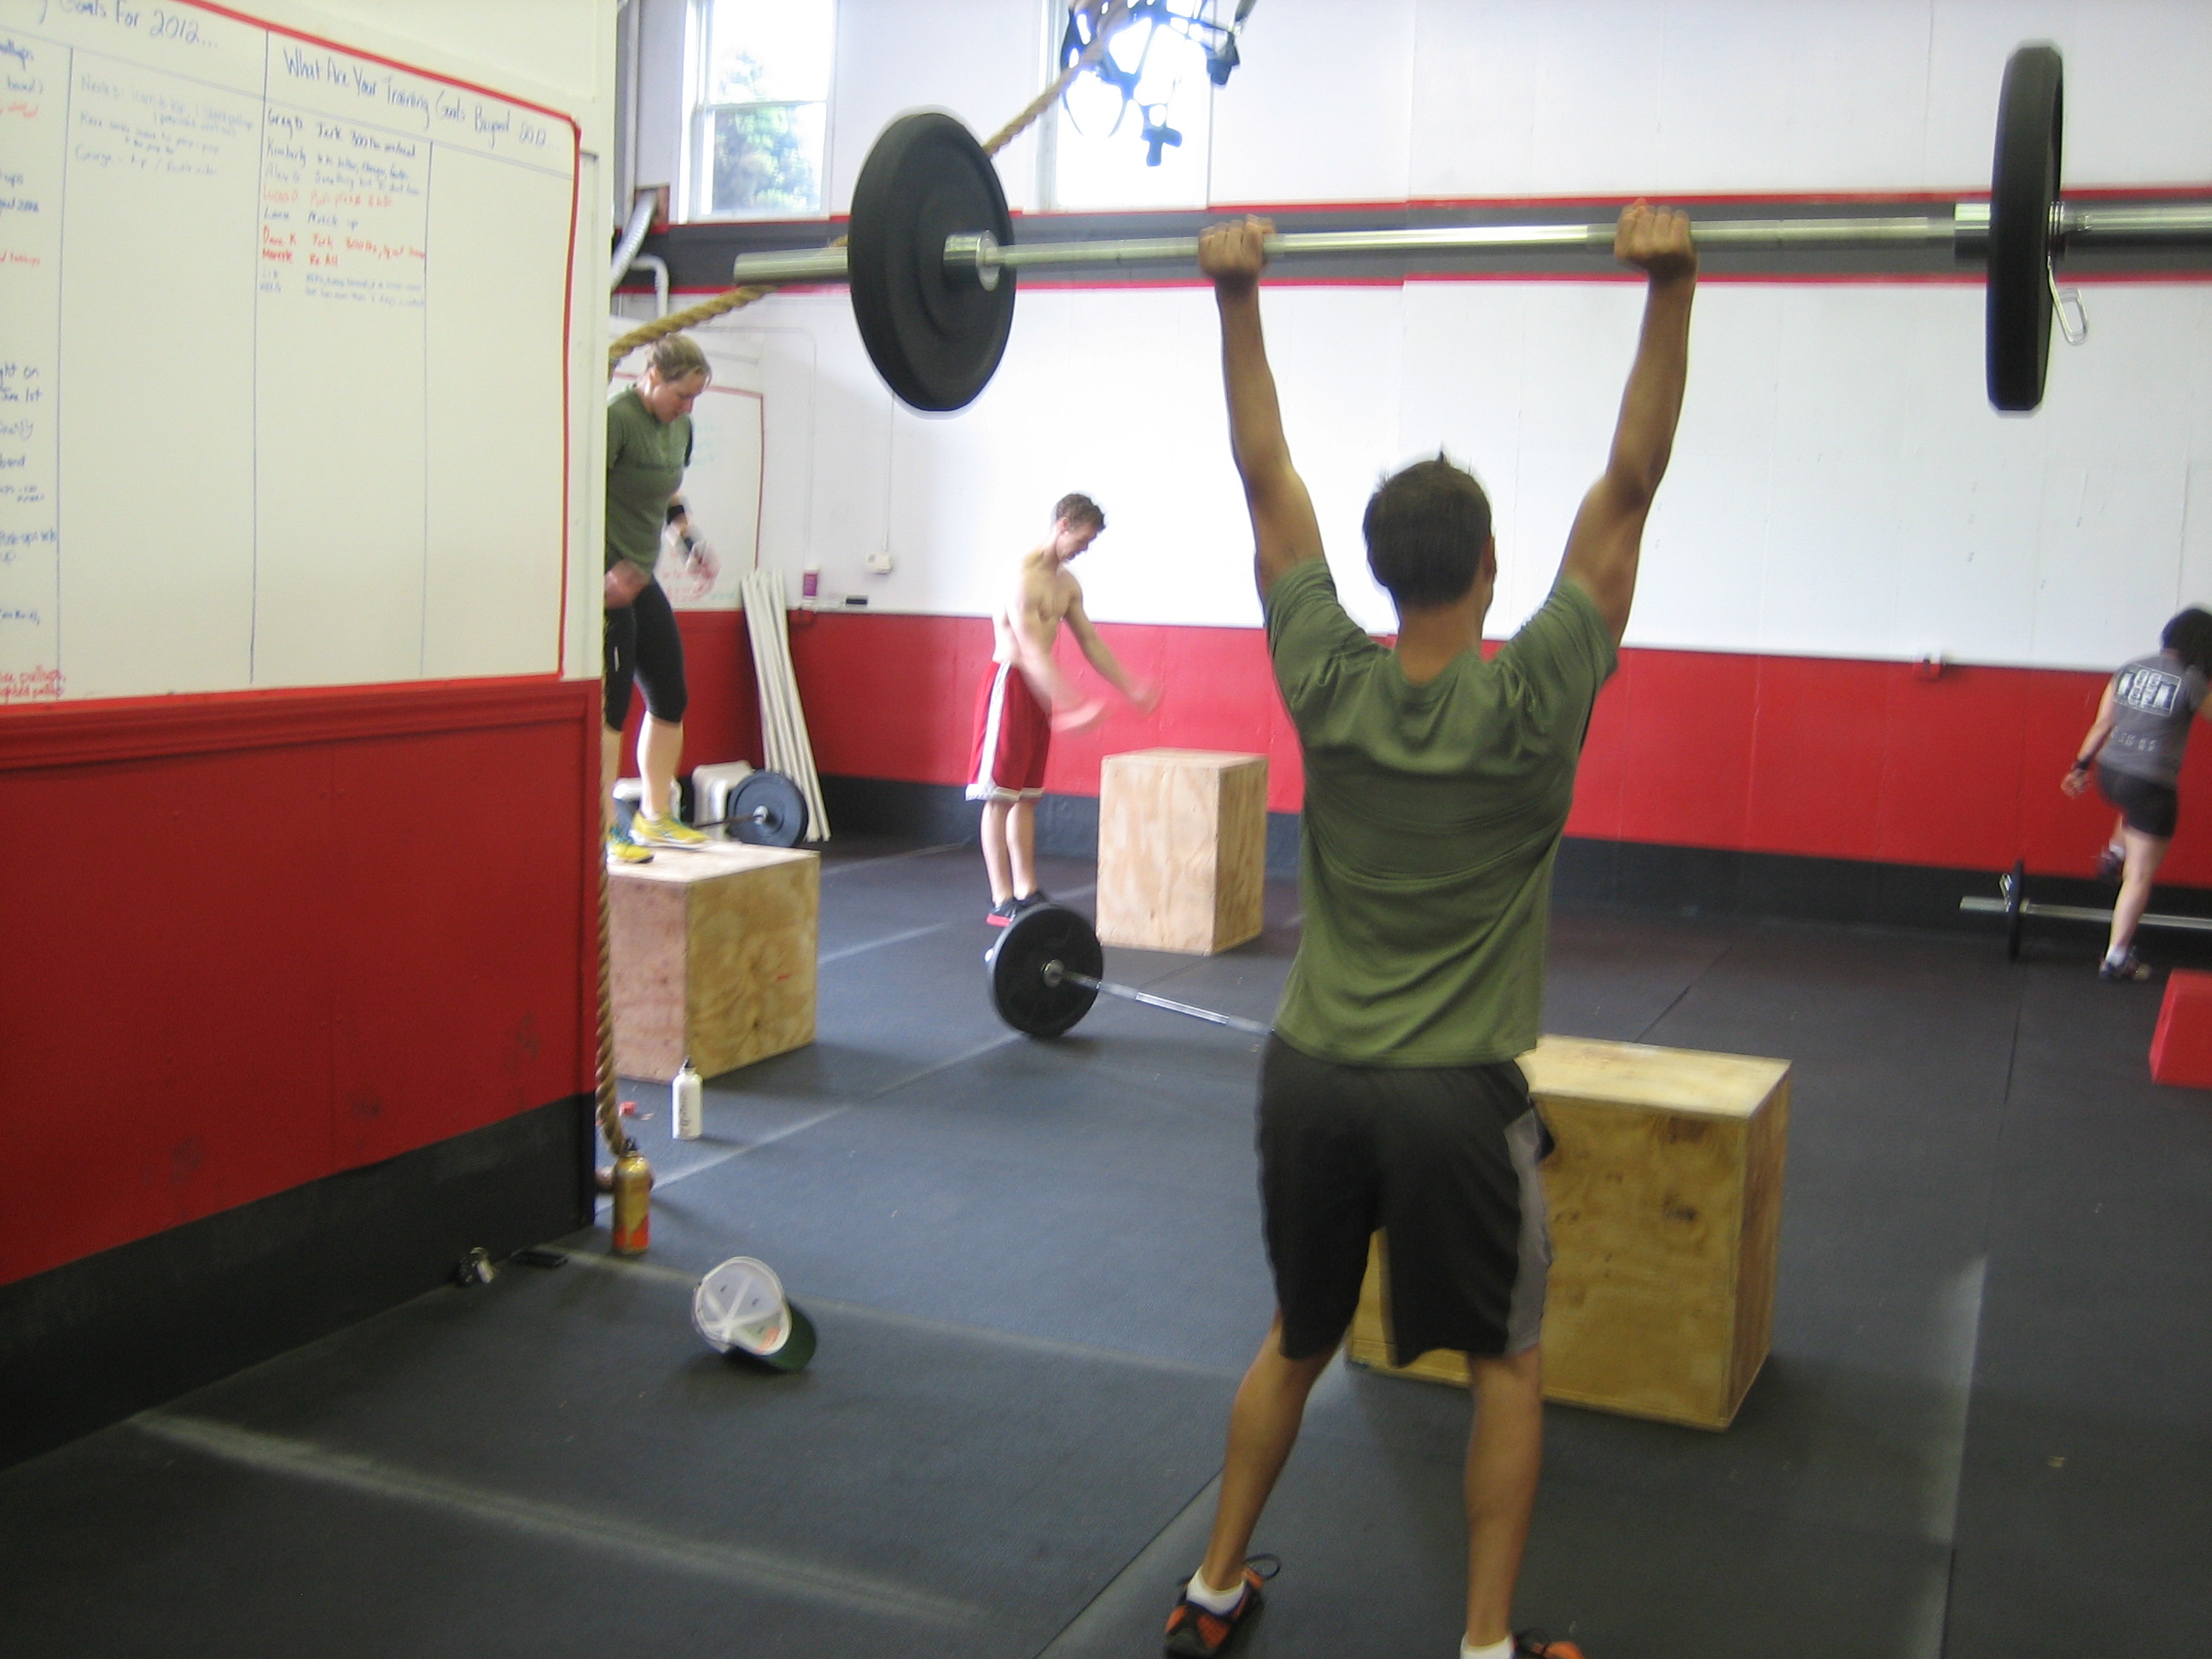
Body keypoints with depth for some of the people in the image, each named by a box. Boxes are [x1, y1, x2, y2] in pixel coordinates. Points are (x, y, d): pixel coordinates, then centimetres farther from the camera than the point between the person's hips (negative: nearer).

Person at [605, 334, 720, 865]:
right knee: (610, 706, -6)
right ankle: (602, 831, 2)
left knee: (669, 698, 11)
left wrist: (689, 539, 14)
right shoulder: (616, 418, -16)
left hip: (640, 578, 9)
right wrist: (603, 573, -25)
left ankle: (655, 817, 24)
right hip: (605, 581, -9)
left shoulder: (679, 428, 10)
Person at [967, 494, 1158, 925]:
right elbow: (1031, 649, -25)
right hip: (1009, 682, -9)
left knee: (1027, 795, 11)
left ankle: (1027, 891, 16)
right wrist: (1071, 704, -33)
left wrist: (1129, 687, 13)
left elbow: (1090, 641, 18)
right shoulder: (1025, 575, -17)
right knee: (1000, 796, -5)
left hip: (1037, 687, 9)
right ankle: (1002, 902, -4)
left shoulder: (1068, 583, 12)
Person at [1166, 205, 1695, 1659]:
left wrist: (1239, 299, 2)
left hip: (1310, 1078, 4)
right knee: (1505, 1363, 16)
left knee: (1295, 1344, 22)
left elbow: (1269, 477, 1)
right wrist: (1670, 292, -13)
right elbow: (1628, 487, -11)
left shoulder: (1327, 684, -4)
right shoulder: (1531, 704, -12)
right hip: (1452, 1097, -3)